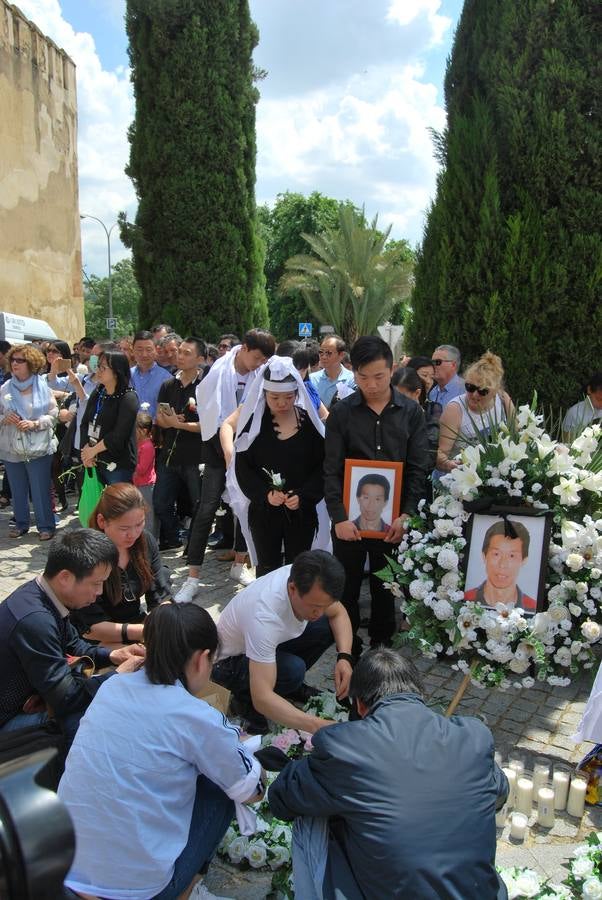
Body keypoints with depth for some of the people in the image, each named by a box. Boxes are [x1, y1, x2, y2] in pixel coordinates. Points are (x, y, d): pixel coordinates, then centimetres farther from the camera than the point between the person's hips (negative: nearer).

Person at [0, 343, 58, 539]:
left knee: (41, 491, 3)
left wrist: (35, 424, -18)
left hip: (38, 448, -3)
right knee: (17, 490, 14)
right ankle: (21, 523, 28)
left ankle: (45, 526, 15)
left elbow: (53, 414, -5)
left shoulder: (43, 386, -4)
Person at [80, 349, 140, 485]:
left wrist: (93, 450, -10)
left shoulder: (128, 398, -11)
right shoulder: (97, 392, 11)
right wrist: (86, 449, -6)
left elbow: (118, 436, -18)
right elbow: (85, 423, 8)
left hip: (119, 466, -7)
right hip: (96, 462, 7)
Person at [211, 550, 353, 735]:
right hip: (229, 661, -7)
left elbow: (338, 613, -3)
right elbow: (262, 698, -43)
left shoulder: (307, 581, -23)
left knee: (328, 626, -11)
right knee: (293, 670, -33)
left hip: (269, 641, 7)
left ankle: (292, 685, 10)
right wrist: (317, 726, -49)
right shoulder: (265, 615, -42)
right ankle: (245, 698, -3)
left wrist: (344, 657, -20)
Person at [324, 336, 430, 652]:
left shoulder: (411, 412, 0)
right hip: (350, 519, 0)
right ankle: (348, 653, 28)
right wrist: (339, 518, -15)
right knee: (347, 590, 10)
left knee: (386, 591, 13)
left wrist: (406, 515, -11)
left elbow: (418, 469, -1)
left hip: (392, 520, 1)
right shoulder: (341, 413, -3)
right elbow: (332, 471, -6)